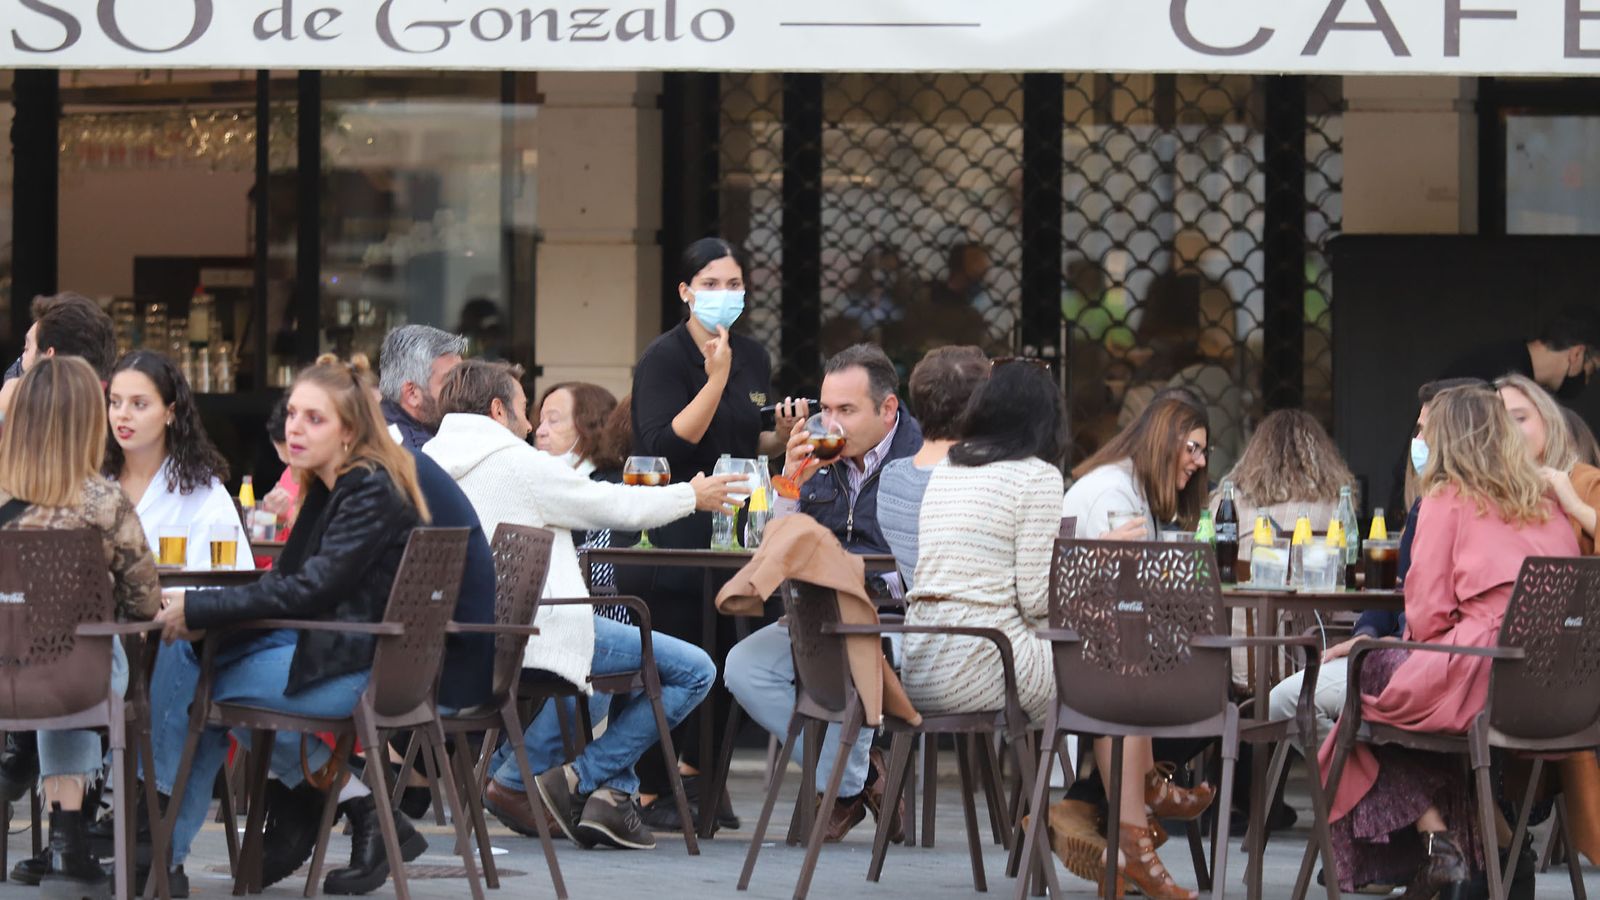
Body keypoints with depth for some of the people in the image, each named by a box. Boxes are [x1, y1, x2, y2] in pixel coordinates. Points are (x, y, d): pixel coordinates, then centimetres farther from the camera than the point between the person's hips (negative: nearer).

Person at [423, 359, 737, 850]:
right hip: (535, 630, -9)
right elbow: (615, 506, -3)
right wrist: (692, 495, 14)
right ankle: (581, 780, -3)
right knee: (693, 670, -5)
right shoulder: (518, 464, -11)